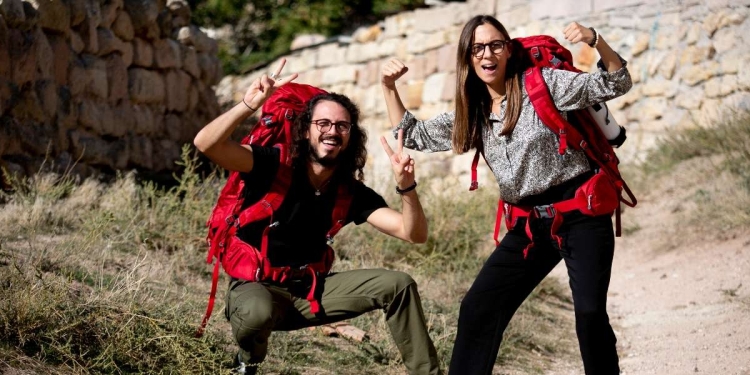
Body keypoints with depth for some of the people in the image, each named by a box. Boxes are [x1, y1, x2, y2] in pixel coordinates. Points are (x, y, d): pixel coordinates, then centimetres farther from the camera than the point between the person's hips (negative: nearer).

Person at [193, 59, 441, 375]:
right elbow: (206, 144, -29)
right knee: (258, 312, -41)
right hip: (254, 287, -4)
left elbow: (414, 234, -9)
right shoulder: (274, 165, -15)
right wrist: (250, 104, -40)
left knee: (398, 285, -8)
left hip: (310, 289, 5)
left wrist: (405, 184, -27)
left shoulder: (352, 192, -2)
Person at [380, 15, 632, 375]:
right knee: (478, 308, 1)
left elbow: (616, 84, -10)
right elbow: (412, 136, 17)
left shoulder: (543, 84, -7)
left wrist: (595, 40, -27)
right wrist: (388, 87, 6)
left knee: (590, 312, -17)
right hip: (529, 225, 5)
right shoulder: (473, 115, 8)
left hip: (581, 214, -5)